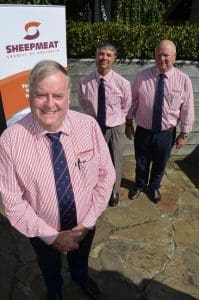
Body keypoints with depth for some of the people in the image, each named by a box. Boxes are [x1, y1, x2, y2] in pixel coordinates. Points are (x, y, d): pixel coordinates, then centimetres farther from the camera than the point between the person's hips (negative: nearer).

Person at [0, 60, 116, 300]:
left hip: (85, 225, 2)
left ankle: (81, 278, 71)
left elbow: (106, 174, -13)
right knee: (49, 268, 32)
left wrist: (87, 223, -16)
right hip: (42, 233, -1)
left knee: (80, 259, 34)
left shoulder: (89, 126, -22)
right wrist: (50, 235, -18)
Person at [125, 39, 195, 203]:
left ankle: (154, 187, 50)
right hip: (143, 131, 0)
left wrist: (184, 134, -1)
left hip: (166, 133, 0)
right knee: (141, 163, 20)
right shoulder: (142, 76, -8)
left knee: (160, 164, 21)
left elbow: (187, 109, -4)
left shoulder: (183, 80, -9)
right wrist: (129, 124, 2)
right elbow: (133, 102, -1)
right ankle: (140, 185, 50)